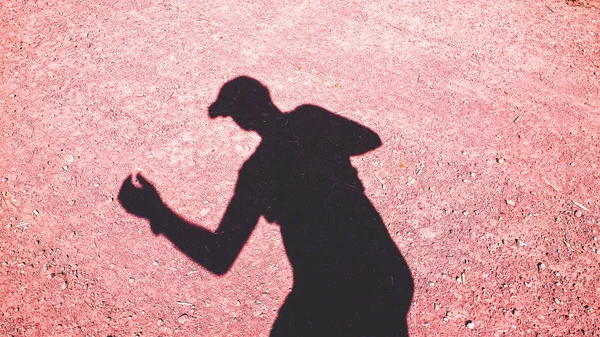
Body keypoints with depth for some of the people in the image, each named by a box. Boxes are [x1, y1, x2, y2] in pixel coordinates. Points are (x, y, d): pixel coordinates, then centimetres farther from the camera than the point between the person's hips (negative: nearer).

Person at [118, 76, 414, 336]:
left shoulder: (258, 169, -17)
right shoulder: (312, 119, -3)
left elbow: (219, 259, -19)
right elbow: (372, 140, 16)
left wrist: (157, 212, -17)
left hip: (330, 293, -5)